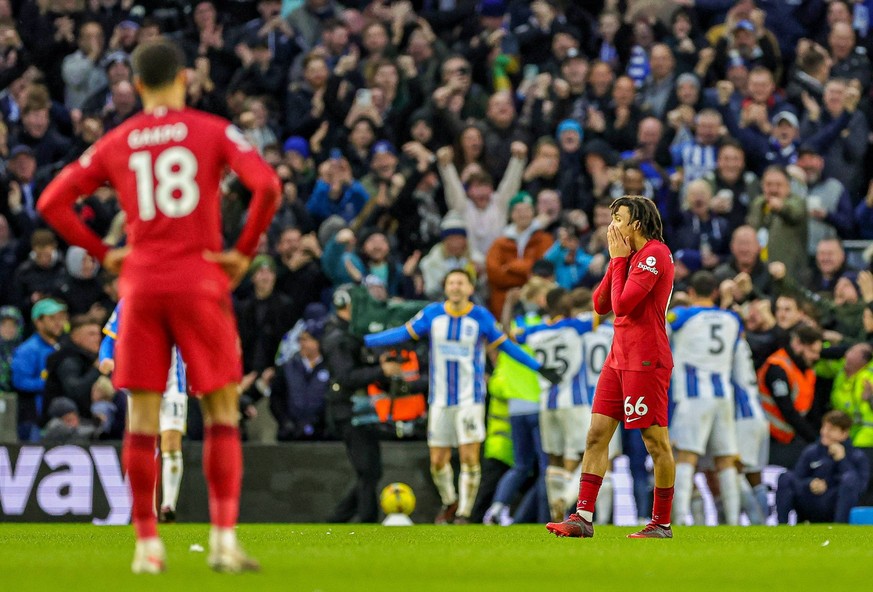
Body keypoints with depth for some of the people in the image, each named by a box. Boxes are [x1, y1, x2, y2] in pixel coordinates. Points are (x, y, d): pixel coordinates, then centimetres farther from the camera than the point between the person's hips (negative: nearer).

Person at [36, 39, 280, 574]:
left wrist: (103, 253, 11)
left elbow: (52, 202, 7)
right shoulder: (213, 131, 1)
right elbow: (267, 185, -12)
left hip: (141, 288, 2)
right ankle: (225, 539, -5)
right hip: (201, 284, -2)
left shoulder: (116, 144, 9)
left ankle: (147, 545, 6)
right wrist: (245, 252, -3)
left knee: (143, 419, 6)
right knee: (222, 413, 4)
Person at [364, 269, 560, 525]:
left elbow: (506, 345, 4)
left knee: (469, 457, -12)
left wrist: (540, 368, 2)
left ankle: (463, 513, 1)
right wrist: (363, 341, 1)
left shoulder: (481, 317, -4)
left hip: (470, 398, -2)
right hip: (440, 399, 2)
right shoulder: (432, 314, 0)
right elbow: (404, 333, 6)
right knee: (437, 462, 4)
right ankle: (449, 503, 30)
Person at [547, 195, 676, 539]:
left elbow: (622, 304, -19)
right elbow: (601, 305, 13)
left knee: (656, 441, -2)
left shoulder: (654, 254, -13)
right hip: (619, 357, 10)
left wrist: (619, 259, -9)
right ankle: (583, 517, 1)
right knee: (597, 433, 3)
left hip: (645, 361, -10)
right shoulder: (632, 257, 17)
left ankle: (662, 523, 4)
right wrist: (616, 260, 5)